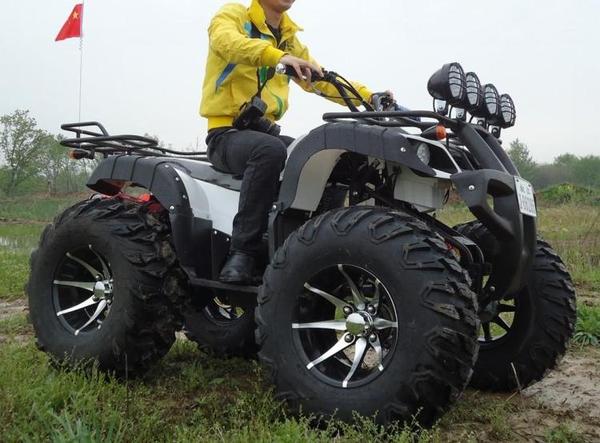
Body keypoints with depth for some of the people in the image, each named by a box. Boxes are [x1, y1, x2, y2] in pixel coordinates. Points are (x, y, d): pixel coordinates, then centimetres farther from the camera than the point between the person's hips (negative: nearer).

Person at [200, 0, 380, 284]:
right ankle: (242, 251, -32)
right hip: (227, 132, -6)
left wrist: (368, 97, -2)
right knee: (271, 150, -37)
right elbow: (228, 41, -24)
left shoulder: (289, 38, 19)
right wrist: (279, 56, -42)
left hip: (266, 130, 6)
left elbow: (321, 79, 14)